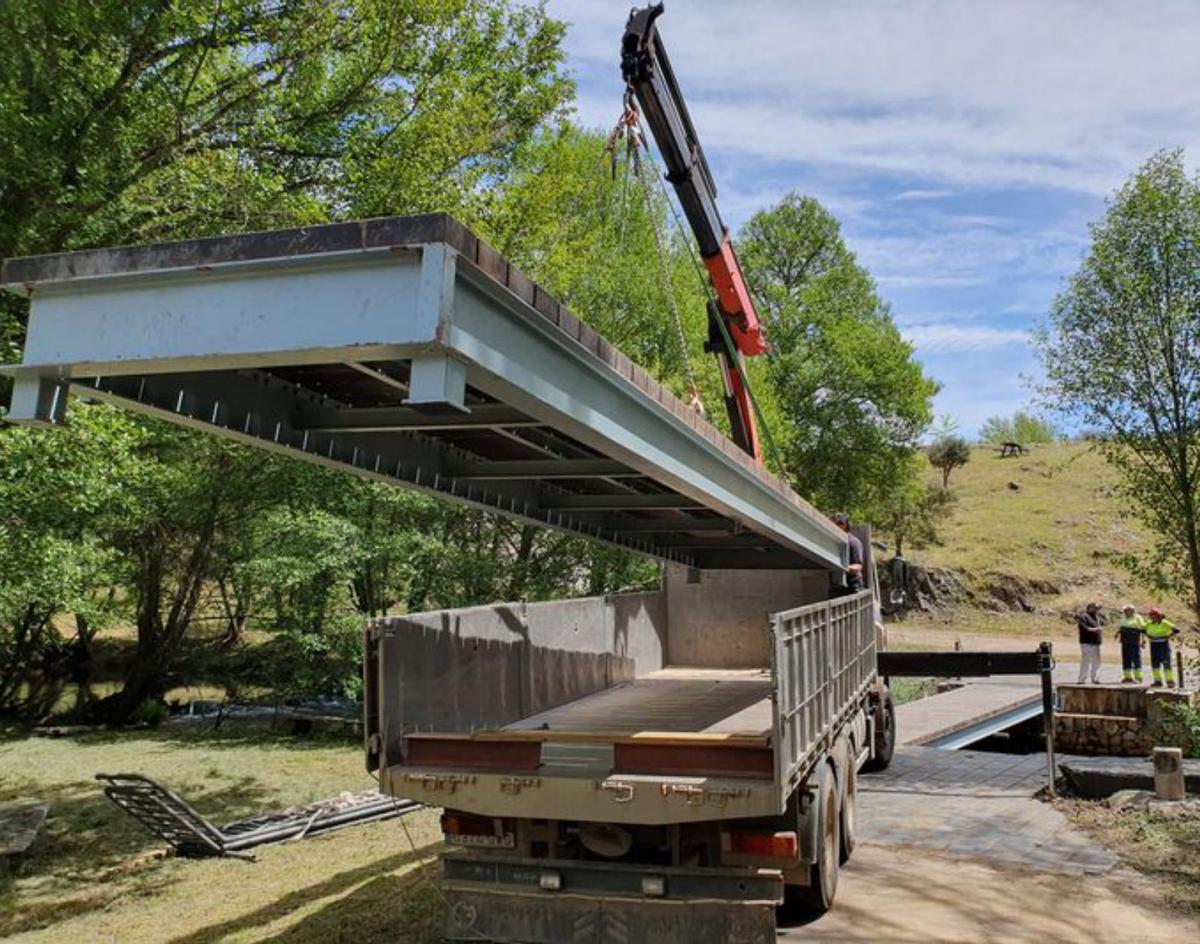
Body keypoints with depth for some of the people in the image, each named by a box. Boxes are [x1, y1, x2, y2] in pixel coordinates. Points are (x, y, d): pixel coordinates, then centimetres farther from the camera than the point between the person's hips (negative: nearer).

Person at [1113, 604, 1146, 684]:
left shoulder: (1138, 618, -4)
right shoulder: (1124, 618, 17)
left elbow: (1143, 629, -7)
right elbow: (1121, 627, 27)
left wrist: (1143, 640, -15)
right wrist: (1117, 633, 10)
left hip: (1134, 643, -7)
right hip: (1125, 642, 7)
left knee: (1136, 659, -6)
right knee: (1126, 659, 8)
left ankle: (1138, 677, -3)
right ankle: (1127, 676, 15)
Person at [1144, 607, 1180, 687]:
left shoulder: (1165, 623, -10)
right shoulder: (1149, 623, 2)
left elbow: (1176, 631, -8)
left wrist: (1168, 636, -13)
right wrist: (1149, 636, 4)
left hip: (1164, 644, -5)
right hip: (1154, 645, 5)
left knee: (1166, 663, -9)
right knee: (1155, 663, 4)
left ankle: (1170, 681, -6)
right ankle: (1158, 680, 10)